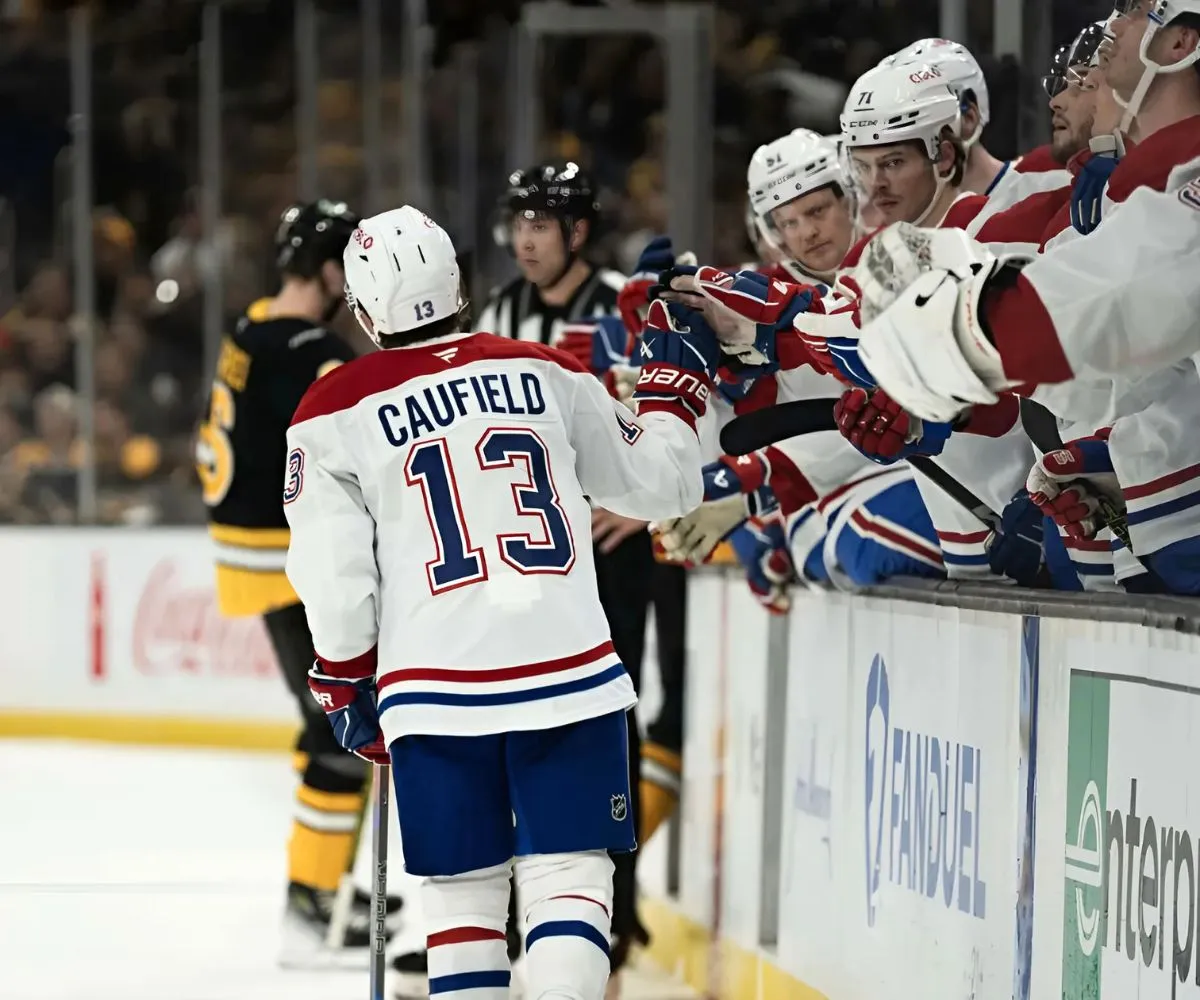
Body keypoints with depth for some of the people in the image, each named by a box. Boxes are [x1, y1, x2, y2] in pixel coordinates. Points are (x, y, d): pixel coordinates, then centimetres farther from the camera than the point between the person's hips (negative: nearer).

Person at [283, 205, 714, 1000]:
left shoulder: (335, 413, 1)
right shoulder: (546, 373, 6)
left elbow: (335, 575, -2)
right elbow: (658, 485, 15)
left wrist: (345, 684, 13)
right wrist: (674, 388, 31)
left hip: (435, 687, 0)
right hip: (568, 668, 0)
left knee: (464, 888, 11)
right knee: (569, 874, 3)